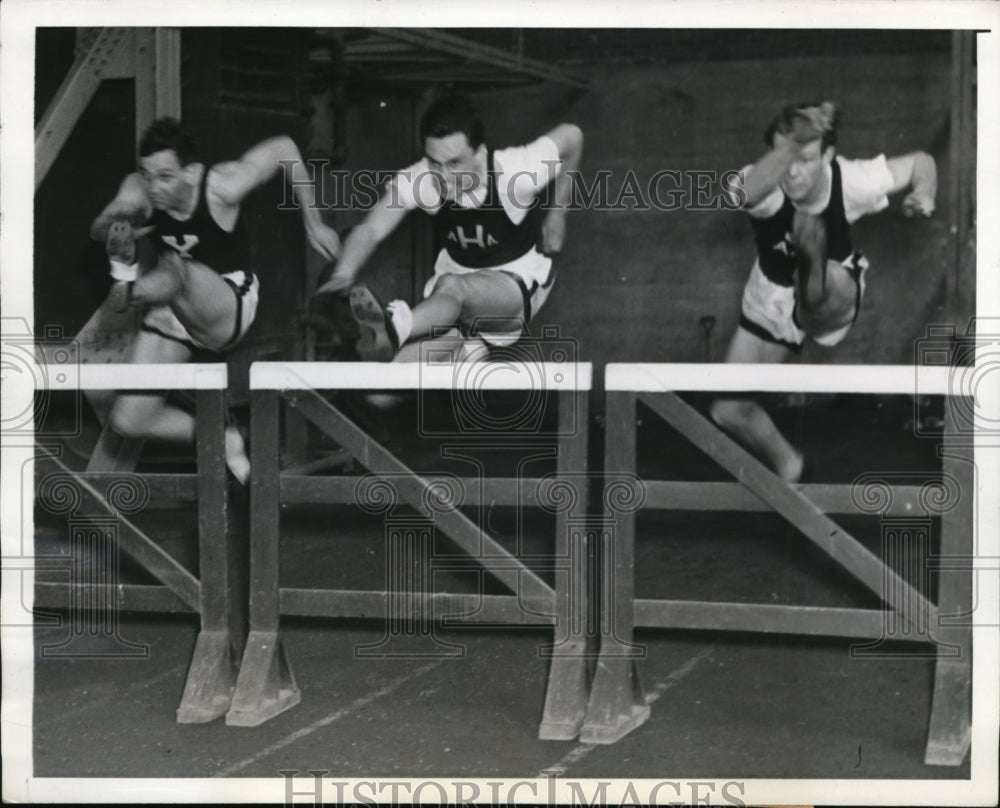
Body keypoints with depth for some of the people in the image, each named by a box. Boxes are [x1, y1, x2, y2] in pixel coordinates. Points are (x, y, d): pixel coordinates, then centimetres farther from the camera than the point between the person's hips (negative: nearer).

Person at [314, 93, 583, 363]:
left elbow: (571, 136, -9)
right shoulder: (419, 180, -20)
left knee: (452, 287, -43)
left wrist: (556, 214, -2)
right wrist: (342, 275, -46)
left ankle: (394, 329, -70)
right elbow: (370, 230, -25)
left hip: (518, 283, -4)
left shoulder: (514, 175, -25)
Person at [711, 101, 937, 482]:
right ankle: (787, 465, 34)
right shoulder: (765, 188, -33)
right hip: (773, 296, 2)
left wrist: (924, 196, -28)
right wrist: (789, 147, -81)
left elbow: (920, 162, -8)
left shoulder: (851, 181, -28)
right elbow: (751, 190, -64)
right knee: (729, 411, 8)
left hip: (835, 293, -2)